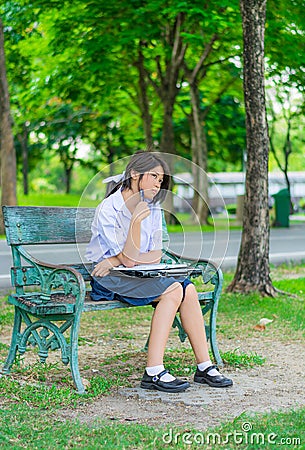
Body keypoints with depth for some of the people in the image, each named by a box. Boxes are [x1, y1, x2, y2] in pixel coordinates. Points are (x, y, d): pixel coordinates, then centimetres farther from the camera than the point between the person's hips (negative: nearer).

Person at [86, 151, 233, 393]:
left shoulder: (153, 209, 6)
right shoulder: (108, 209, -15)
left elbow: (156, 255, -1)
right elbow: (129, 259, -18)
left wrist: (117, 260, -14)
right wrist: (136, 221, -30)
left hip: (140, 274, 7)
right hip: (108, 281, -6)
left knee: (188, 288, -17)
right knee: (173, 290, -26)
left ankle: (204, 366, -13)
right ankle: (153, 373, -27)